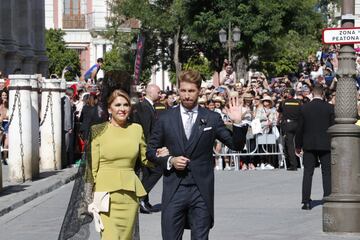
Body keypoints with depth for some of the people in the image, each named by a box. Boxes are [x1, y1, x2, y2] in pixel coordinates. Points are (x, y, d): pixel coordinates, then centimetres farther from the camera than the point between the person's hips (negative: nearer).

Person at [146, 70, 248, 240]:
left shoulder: (212, 119, 4)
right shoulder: (165, 119, 6)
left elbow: (236, 145, 4)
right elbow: (150, 151, 11)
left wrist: (237, 123, -13)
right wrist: (170, 160, -7)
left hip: (201, 192, 0)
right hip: (174, 192, 0)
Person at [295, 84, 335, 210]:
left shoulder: (304, 108, -2)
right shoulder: (329, 108, -6)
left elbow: (300, 128, 1)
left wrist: (298, 145, 11)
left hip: (309, 145, 1)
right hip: (326, 145, -1)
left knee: (308, 173, 5)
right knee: (327, 173, 6)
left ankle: (306, 201, 1)